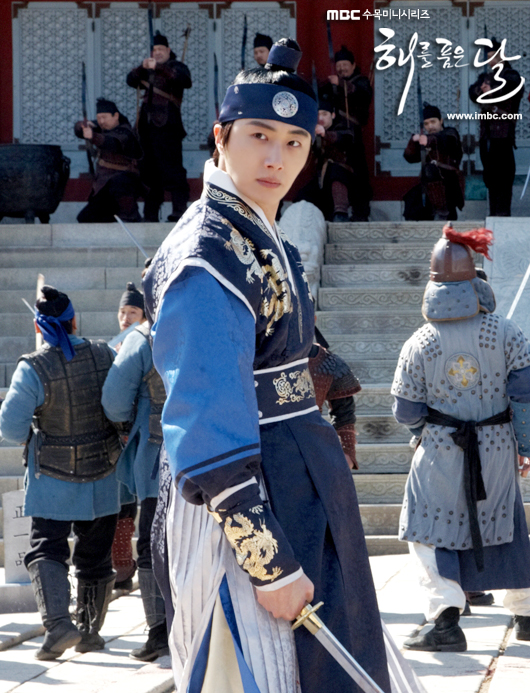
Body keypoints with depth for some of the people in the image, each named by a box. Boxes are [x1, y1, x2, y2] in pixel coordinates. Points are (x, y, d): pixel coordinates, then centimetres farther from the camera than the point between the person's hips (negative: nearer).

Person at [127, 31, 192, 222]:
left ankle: (179, 212, -14)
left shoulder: (176, 67, 3)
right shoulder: (149, 70, 22)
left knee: (172, 171, -13)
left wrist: (158, 68, -25)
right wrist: (143, 67, -8)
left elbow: (185, 81, -18)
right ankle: (150, 215, 13)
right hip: (148, 126, 7)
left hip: (167, 126, -7)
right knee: (149, 171, 9)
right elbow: (131, 80, 11)